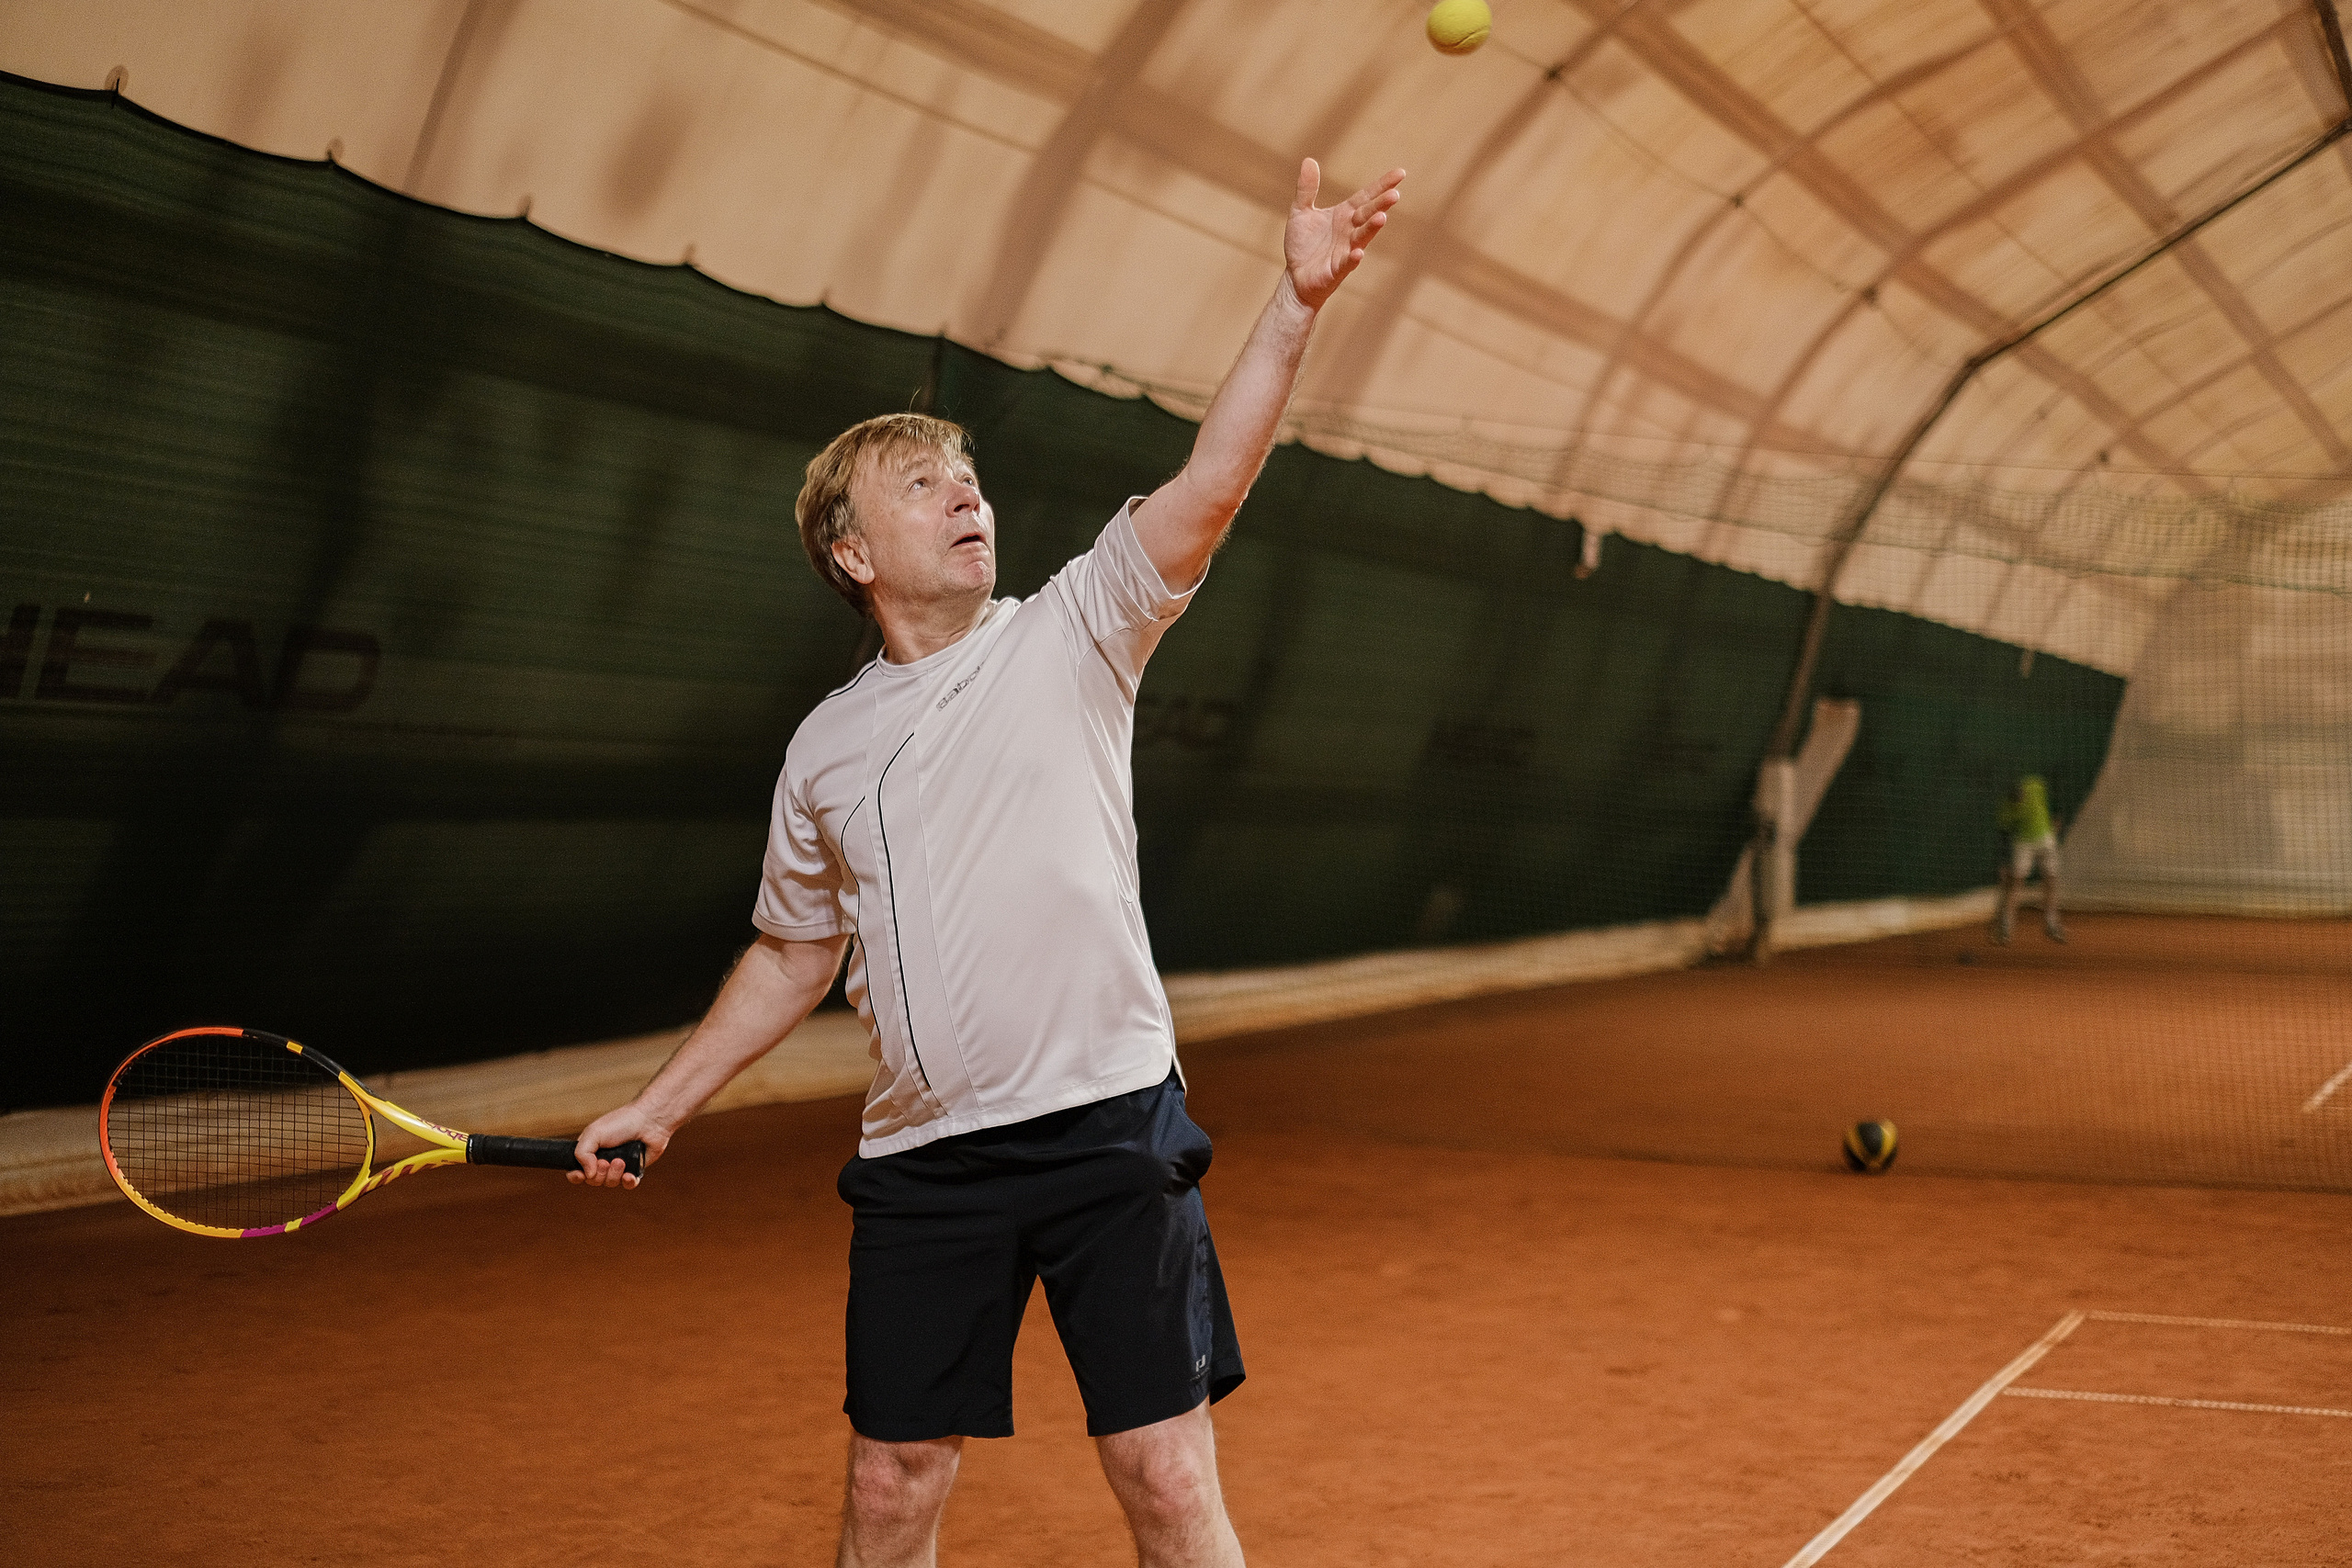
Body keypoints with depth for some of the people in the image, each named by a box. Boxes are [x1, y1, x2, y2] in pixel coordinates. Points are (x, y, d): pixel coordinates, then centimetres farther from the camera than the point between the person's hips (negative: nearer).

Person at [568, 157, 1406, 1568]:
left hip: (1107, 1126, -3)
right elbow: (794, 955, 21)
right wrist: (656, 1110, 20)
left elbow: (1210, 486, -13)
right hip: (923, 1161, 3)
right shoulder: (826, 746, 10)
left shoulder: (1072, 634, 2)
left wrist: (1296, 305, -24)